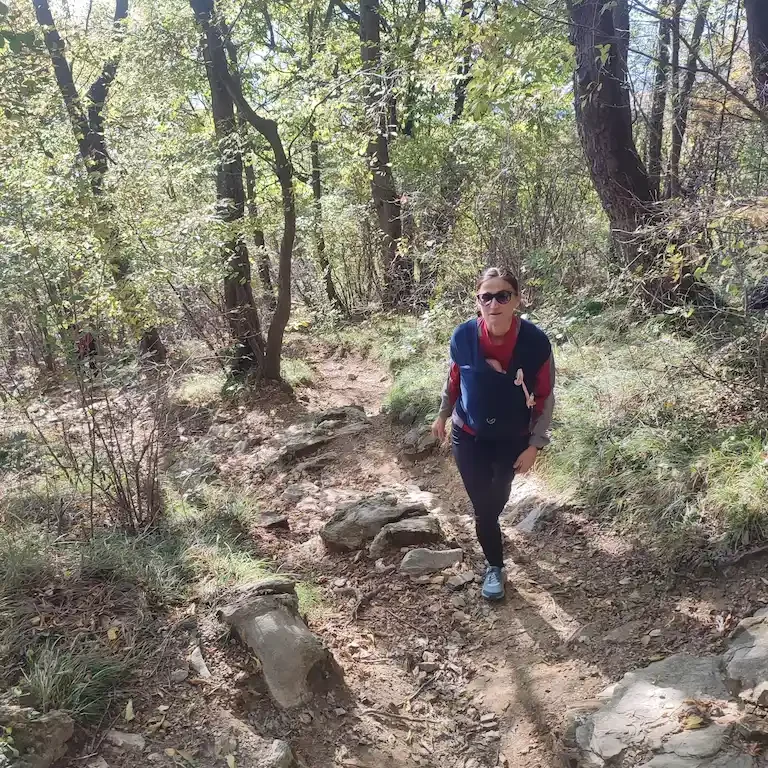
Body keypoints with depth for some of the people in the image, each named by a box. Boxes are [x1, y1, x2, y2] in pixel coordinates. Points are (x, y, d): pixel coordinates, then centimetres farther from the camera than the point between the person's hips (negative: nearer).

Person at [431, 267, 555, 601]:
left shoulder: (536, 342, -25)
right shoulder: (463, 336, -21)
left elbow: (545, 398, -13)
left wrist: (534, 445, -11)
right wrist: (443, 415, 11)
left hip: (513, 440, 1)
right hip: (469, 438, 0)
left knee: (498, 498, 25)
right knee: (483, 507, 4)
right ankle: (494, 566, 30)